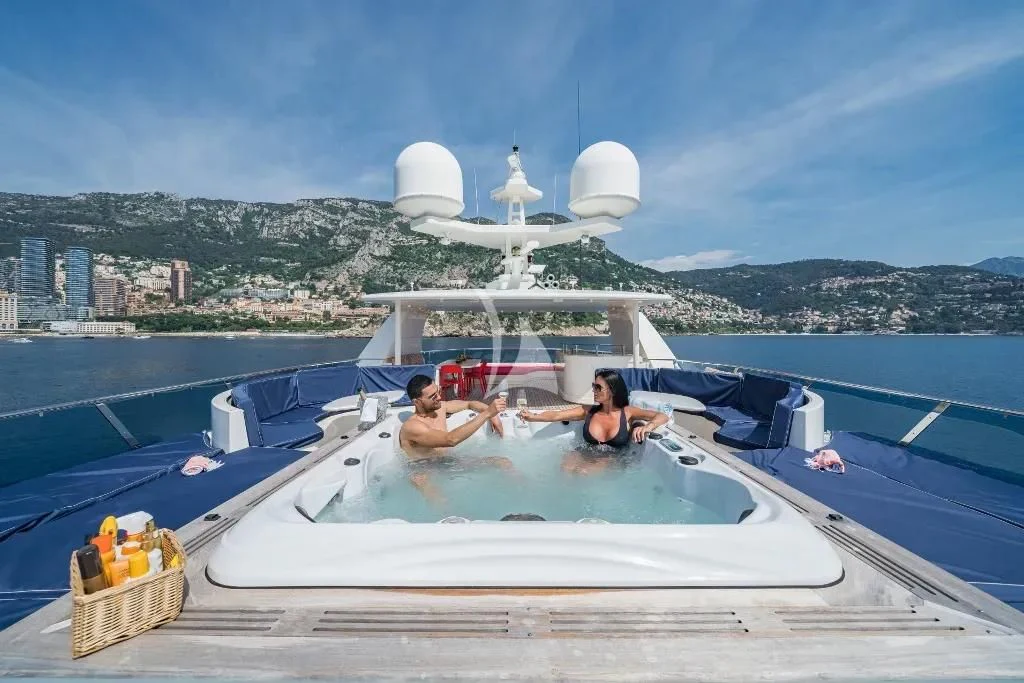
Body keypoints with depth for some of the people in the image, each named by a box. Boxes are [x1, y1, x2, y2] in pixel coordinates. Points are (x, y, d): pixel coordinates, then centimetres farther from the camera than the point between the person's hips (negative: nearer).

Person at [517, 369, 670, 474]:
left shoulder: (627, 412, -1)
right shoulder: (588, 411, 6)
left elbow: (663, 416, -8)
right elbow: (556, 415, -4)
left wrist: (647, 427, -31)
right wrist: (535, 417, -23)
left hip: (614, 461, -2)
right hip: (588, 456, 2)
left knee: (582, 472, -30)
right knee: (565, 467, -30)